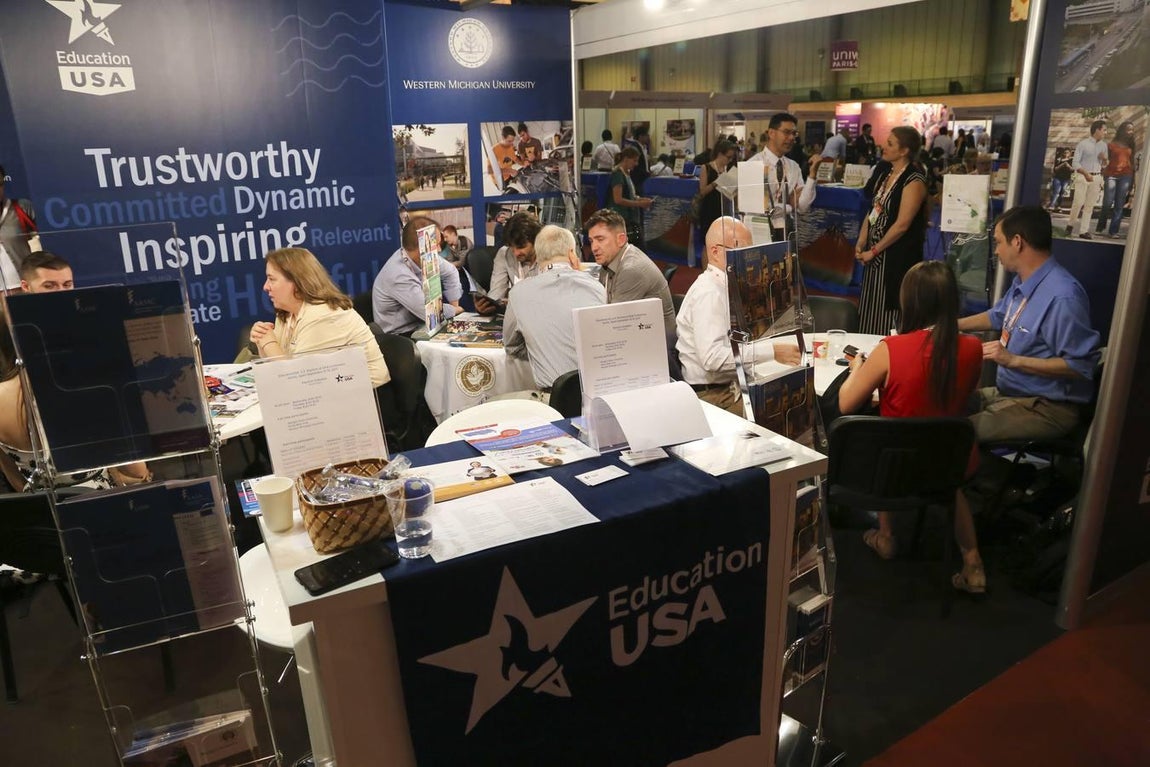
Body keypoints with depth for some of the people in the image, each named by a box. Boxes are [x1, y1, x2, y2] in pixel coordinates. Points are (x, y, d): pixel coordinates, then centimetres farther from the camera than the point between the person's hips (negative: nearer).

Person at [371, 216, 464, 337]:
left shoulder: (422, 257, -8)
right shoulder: (399, 276, -30)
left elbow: (450, 272, 11)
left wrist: (455, 304, 2)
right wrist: (454, 310, -10)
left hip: (420, 326, 7)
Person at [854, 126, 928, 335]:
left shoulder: (914, 181, -14)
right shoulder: (885, 176, 12)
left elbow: (902, 224, -19)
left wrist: (874, 250, -13)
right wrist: (861, 244, 1)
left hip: (897, 258, -8)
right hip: (876, 255, 8)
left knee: (889, 312, -1)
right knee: (872, 311, 14)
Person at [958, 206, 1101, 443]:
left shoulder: (1062, 296, -25)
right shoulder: (1022, 282, 6)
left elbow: (1081, 365, -26)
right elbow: (997, 317, 27)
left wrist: (1012, 360, -26)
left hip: (1046, 407, -10)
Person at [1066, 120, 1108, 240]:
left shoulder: (1103, 145, 10)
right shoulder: (1083, 144, -6)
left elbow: (1106, 163, 19)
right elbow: (1075, 162, -10)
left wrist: (1105, 158, -5)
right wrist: (1086, 173, -22)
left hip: (1096, 177, 5)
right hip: (1082, 176, -4)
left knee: (1090, 205, 2)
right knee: (1078, 203, -10)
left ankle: (1083, 231, 3)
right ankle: (1070, 225, 11)